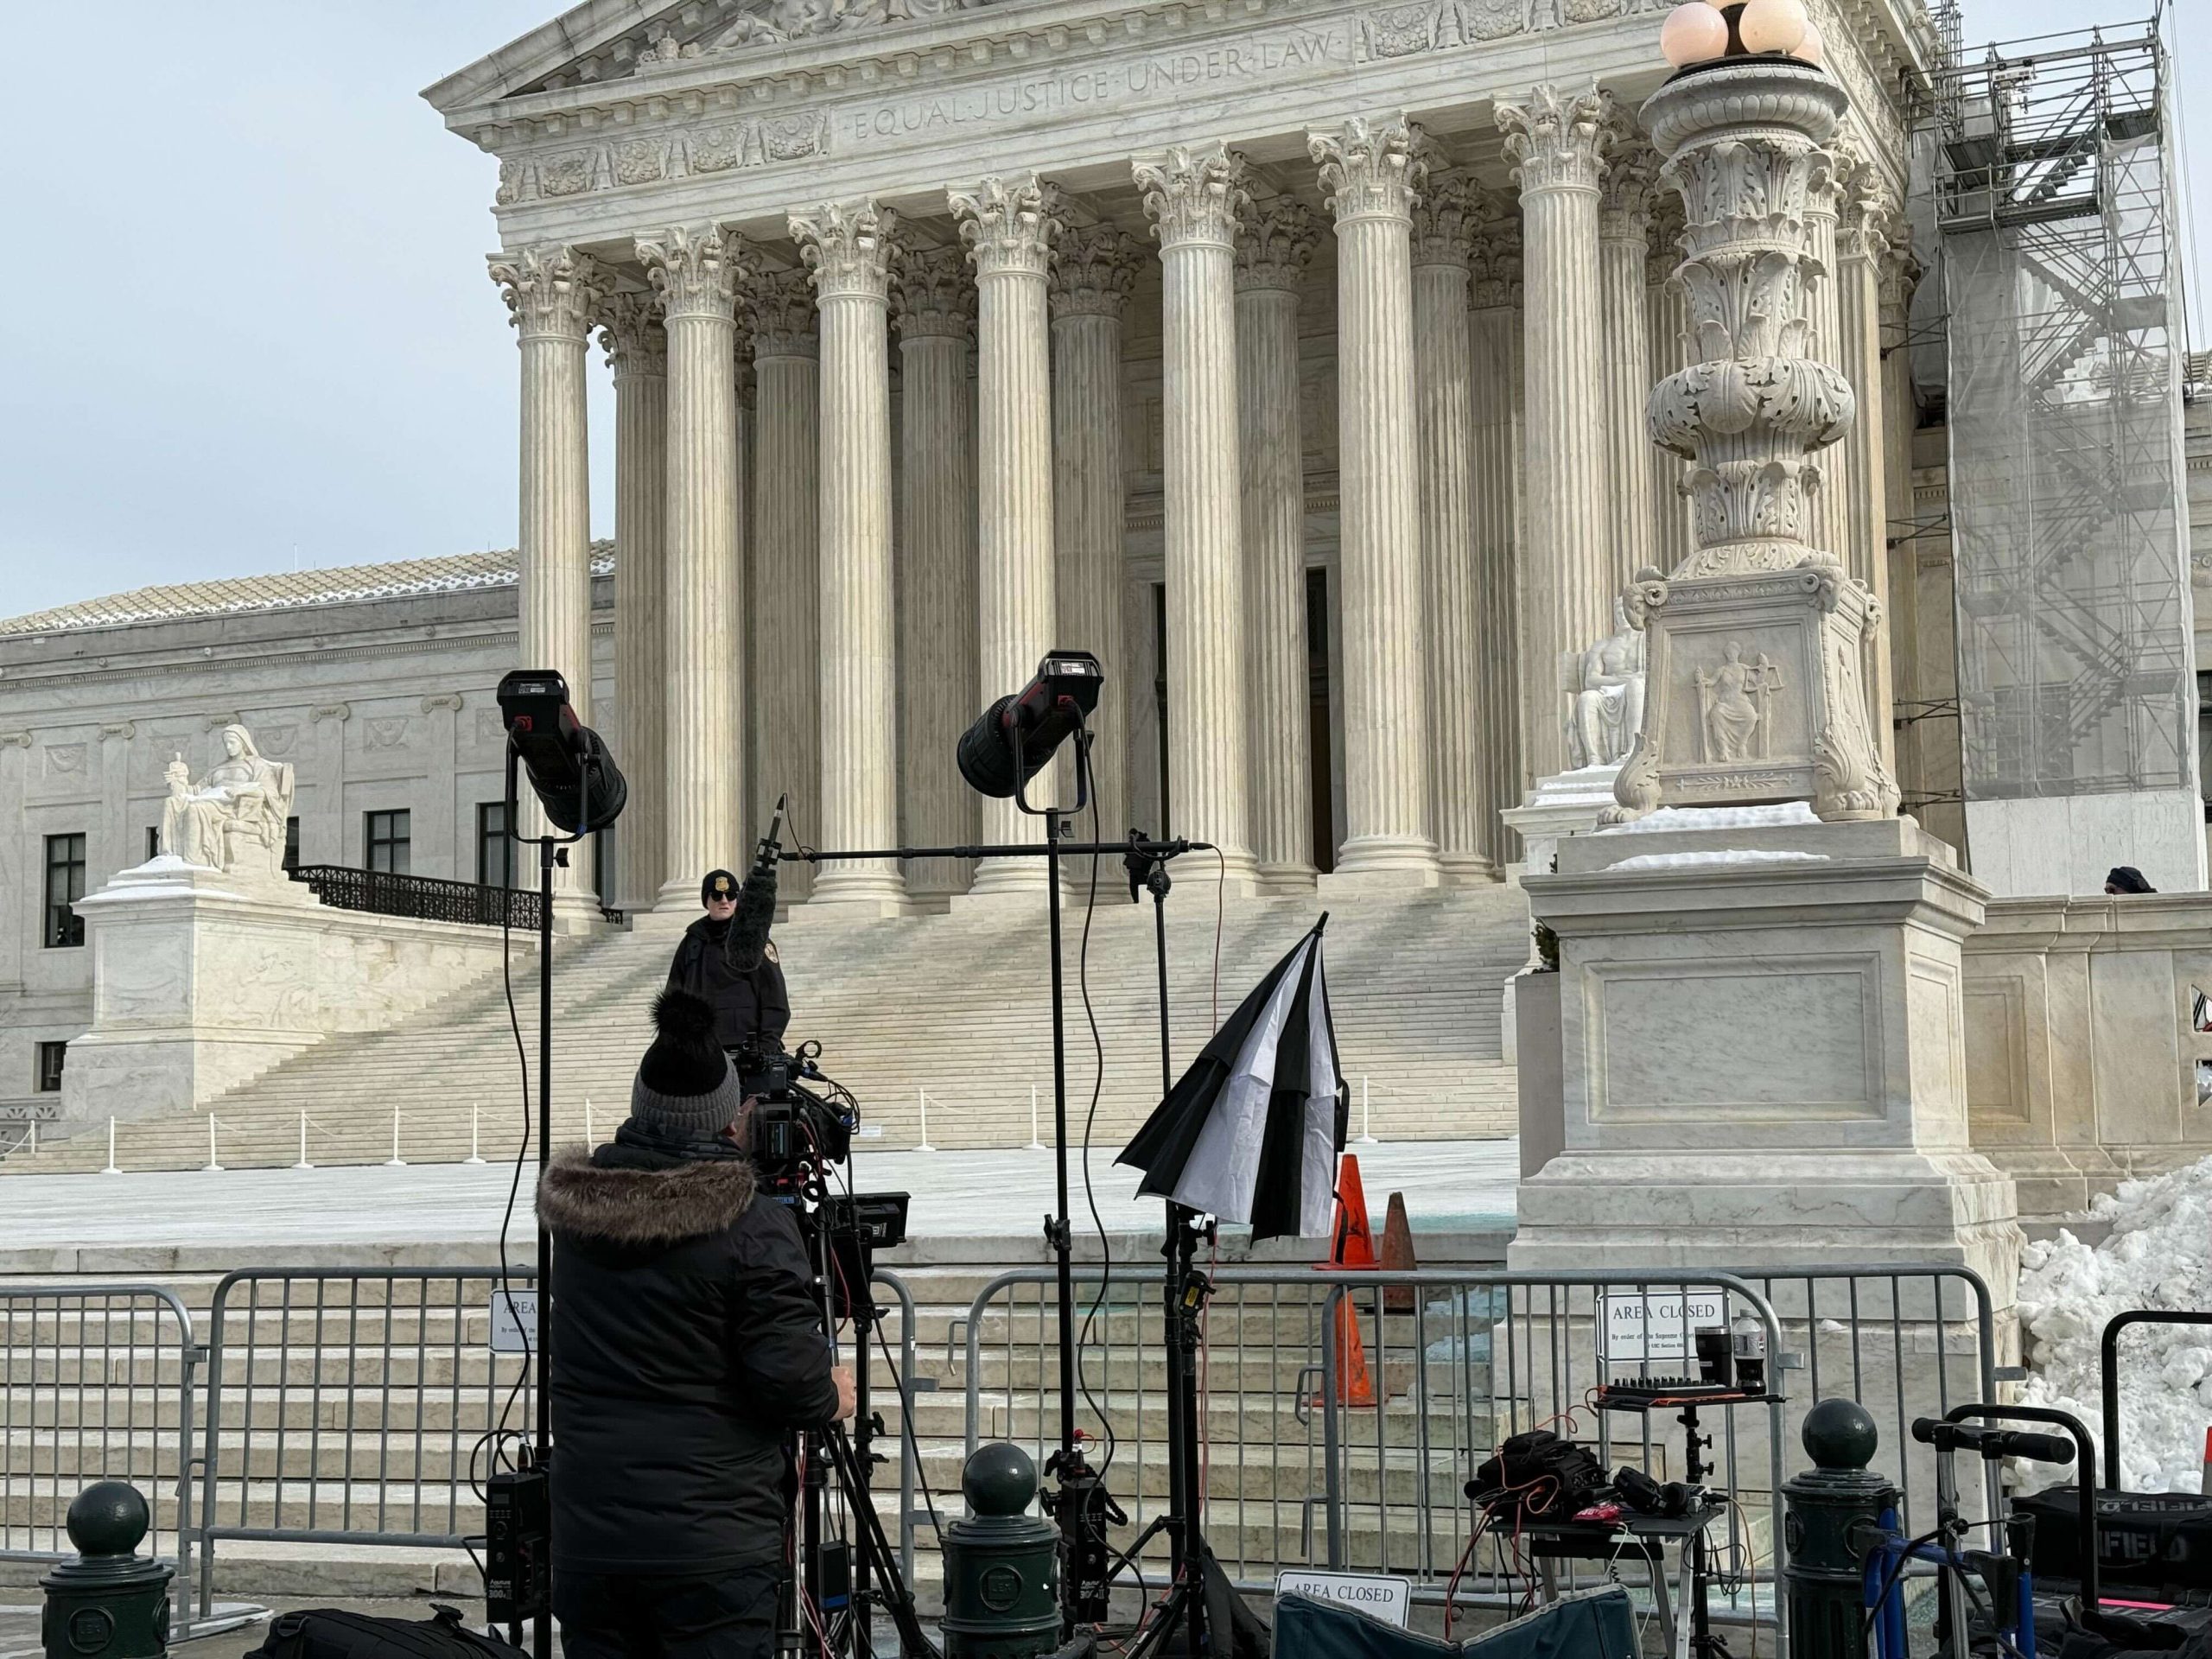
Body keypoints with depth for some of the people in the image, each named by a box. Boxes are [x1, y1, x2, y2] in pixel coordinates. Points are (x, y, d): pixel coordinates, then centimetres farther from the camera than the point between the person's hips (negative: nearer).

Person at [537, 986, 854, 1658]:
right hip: (710, 1550, -5)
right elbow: (791, 1379, -15)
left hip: (586, 1538, 5)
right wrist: (832, 1398, 8)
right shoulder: (754, 1226, -13)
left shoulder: (576, 1207, 3)